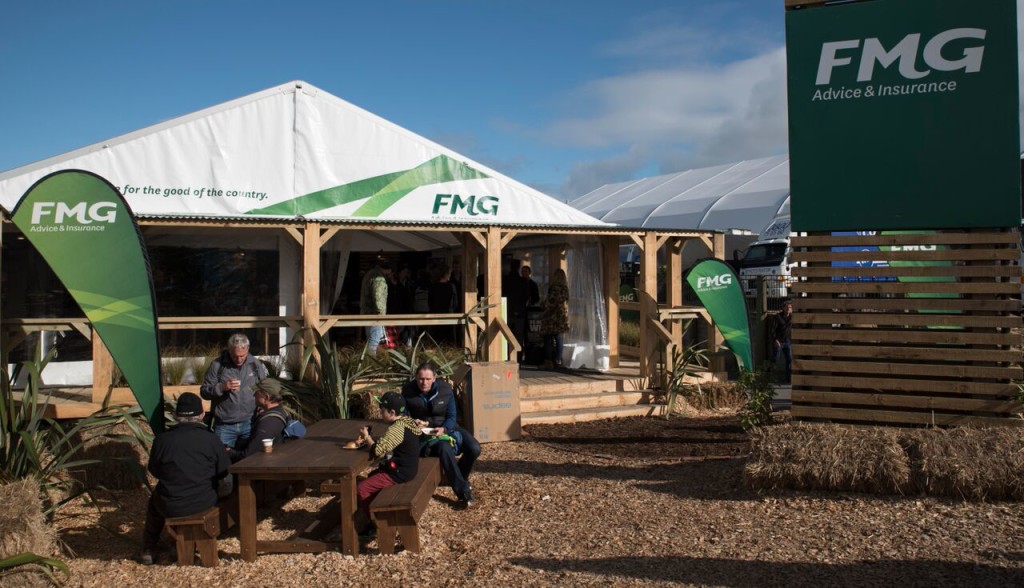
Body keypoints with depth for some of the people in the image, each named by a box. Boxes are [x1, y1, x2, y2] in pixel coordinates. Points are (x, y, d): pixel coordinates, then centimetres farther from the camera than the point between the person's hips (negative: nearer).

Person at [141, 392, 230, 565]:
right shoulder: (211, 439, -11)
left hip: (170, 507, 0)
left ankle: (148, 551, 35)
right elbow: (223, 473, 0)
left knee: (154, 501, 34)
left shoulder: (162, 439, -11)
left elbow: (154, 471, 5)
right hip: (204, 504, 0)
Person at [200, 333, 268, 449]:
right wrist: (222, 387, -20)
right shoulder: (217, 365, -4)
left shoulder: (256, 364, 2)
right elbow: (204, 391, -3)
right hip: (224, 426, -1)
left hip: (249, 424, 2)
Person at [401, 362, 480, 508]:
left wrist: (443, 429, -25)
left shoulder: (445, 389, -11)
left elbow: (452, 416, -5)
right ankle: (463, 491, -28)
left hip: (447, 427, 3)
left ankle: (459, 478, 13)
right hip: (425, 432, -3)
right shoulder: (408, 391, -15)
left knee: (474, 449, -17)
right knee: (445, 449, -36)